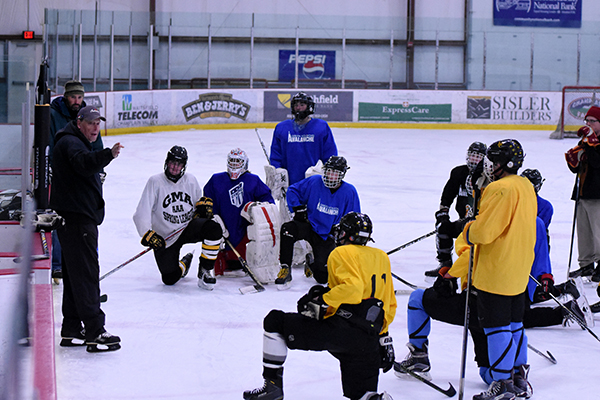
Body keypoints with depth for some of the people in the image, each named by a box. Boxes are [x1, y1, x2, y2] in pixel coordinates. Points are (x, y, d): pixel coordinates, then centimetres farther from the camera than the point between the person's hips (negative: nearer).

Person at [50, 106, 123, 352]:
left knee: (75, 275, 15)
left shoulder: (78, 143, 21)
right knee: (85, 274, -13)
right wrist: (108, 155, -50)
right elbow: (83, 163, -35)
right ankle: (95, 332, -15)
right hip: (76, 220, -11)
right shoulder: (70, 143, -14)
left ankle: (71, 331, 21)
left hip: (80, 218, 11)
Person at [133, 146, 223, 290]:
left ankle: (206, 270, -12)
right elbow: (141, 215, -13)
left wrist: (204, 204, -4)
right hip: (165, 238, -2)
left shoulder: (190, 180, 1)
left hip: (188, 227, 2)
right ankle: (183, 265, 31)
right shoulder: (155, 182, -10)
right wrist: (148, 235, -25)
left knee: (214, 228, -29)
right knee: (170, 279, -8)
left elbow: (198, 200, 20)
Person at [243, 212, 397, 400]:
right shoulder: (382, 258, 21)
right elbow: (390, 305, 24)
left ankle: (273, 384, 2)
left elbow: (352, 287, -20)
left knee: (274, 321, 3)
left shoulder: (342, 253, 0)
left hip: (340, 328, -7)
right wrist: (383, 337, 30)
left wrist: (322, 303, -14)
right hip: (369, 341, 7)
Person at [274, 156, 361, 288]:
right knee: (288, 229, -35)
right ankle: (285, 270, -22)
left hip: (327, 236, 0)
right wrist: (298, 208, -7)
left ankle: (313, 265, 29)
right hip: (309, 226, 0)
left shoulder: (349, 192, -5)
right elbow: (293, 190, 6)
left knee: (322, 277, -12)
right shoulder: (314, 182, -7)